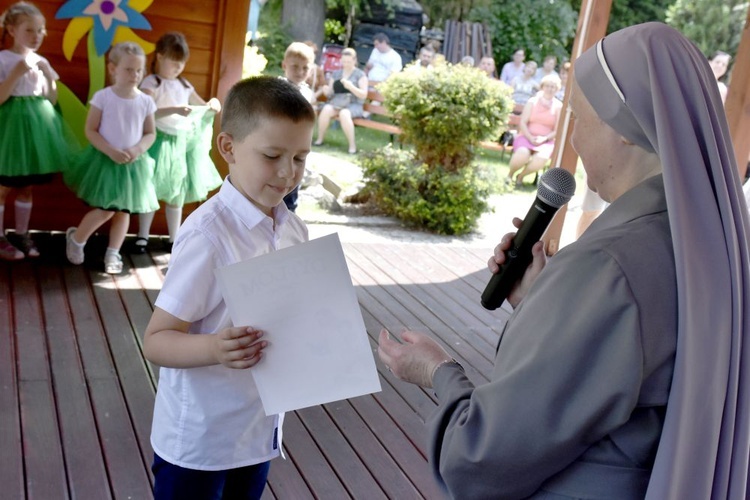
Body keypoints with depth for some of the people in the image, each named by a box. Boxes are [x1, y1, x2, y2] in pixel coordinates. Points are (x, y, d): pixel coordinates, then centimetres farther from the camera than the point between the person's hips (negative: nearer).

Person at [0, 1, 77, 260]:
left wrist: (48, 76, -6)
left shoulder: (41, 62, 10)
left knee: (27, 186, 12)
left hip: (37, 124, 5)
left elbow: (52, 100, 9)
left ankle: (21, 234, 22)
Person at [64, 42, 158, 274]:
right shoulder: (103, 97, -11)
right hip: (105, 160, -3)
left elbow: (150, 133, 4)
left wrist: (138, 149, -15)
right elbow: (90, 130, -8)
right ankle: (75, 238, 22)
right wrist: (110, 151, -19)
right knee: (106, 209, -5)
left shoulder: (145, 101, -3)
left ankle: (113, 253, 22)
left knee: (124, 210, 8)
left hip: (133, 163, 3)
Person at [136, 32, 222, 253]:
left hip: (183, 143, 6)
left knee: (177, 193, 10)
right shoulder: (151, 83, -8)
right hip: (160, 141, -5)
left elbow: (203, 106, 18)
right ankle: (143, 236, 13)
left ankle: (174, 239, 19)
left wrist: (213, 104, -5)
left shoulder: (184, 85, 11)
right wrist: (175, 110, -34)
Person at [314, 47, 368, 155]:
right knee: (326, 109, -31)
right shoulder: (336, 73, 17)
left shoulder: (360, 75, 5)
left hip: (353, 104, -3)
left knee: (344, 113, -38)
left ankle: (352, 145, -32)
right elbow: (329, 93, 16)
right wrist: (327, 91, -9)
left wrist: (351, 87, -19)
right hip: (336, 102, 3)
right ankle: (320, 139, -18)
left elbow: (363, 95, -4)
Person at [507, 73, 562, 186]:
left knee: (540, 160, -32)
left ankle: (520, 176, -3)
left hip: (546, 141, 1)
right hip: (526, 136, -1)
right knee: (522, 155, -35)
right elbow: (522, 123, 1)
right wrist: (530, 137, -15)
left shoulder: (558, 106, 6)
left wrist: (544, 138, -16)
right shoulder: (533, 102, 7)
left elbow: (557, 130, 2)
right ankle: (509, 175, -4)